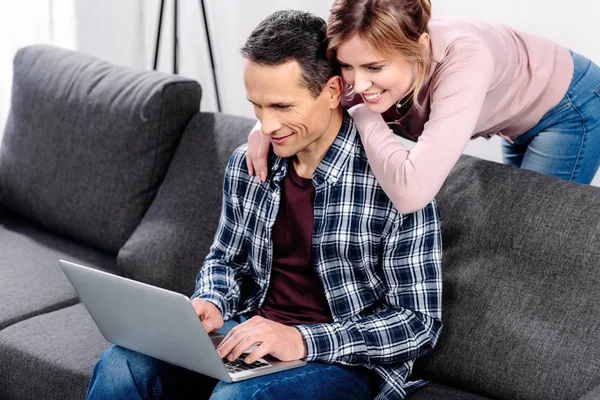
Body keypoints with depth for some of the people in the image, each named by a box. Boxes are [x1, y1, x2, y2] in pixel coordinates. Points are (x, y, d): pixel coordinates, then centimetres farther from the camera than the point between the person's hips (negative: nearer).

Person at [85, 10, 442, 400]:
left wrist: (302, 340, -26)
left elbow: (420, 323, -15)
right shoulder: (247, 164, 2)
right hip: (250, 335, 5)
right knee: (120, 366, -20)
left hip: (348, 359, -5)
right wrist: (211, 304, -7)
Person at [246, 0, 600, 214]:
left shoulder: (462, 59, -47)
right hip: (521, 119, 6)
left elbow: (410, 191, -57)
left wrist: (364, 115, -40)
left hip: (571, 106, -6)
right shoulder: (372, 55, -27)